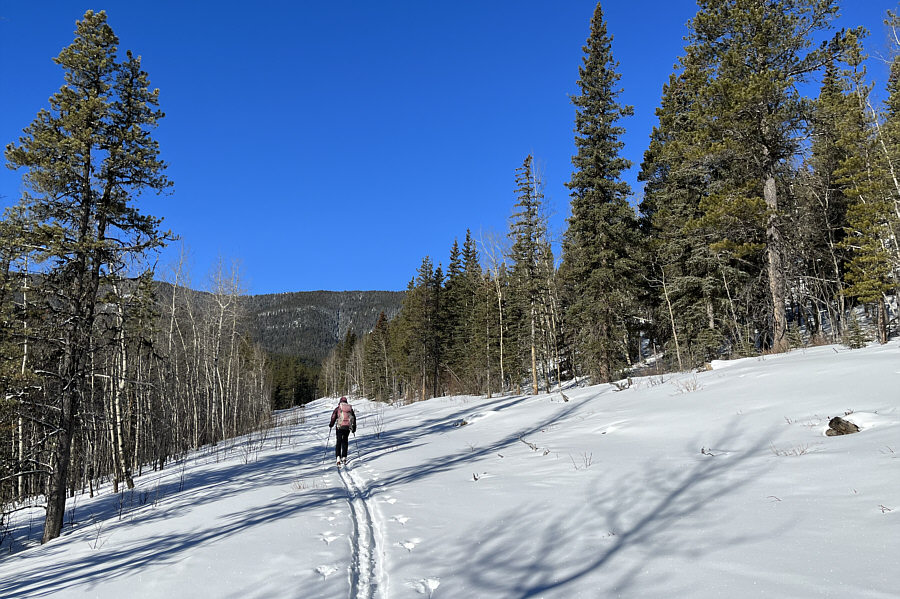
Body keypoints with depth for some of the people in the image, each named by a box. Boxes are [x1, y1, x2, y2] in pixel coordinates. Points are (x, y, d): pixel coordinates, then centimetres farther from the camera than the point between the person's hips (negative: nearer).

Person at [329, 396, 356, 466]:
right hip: (348, 427, 2)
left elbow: (333, 416, -2)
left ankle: (338, 457, -12)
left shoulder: (338, 408, 5)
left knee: (339, 442, 2)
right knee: (345, 442, 14)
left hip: (340, 427, -2)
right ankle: (344, 457, 9)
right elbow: (354, 418, 14)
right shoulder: (350, 408, 14)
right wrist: (354, 427, 21)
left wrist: (331, 424, 13)